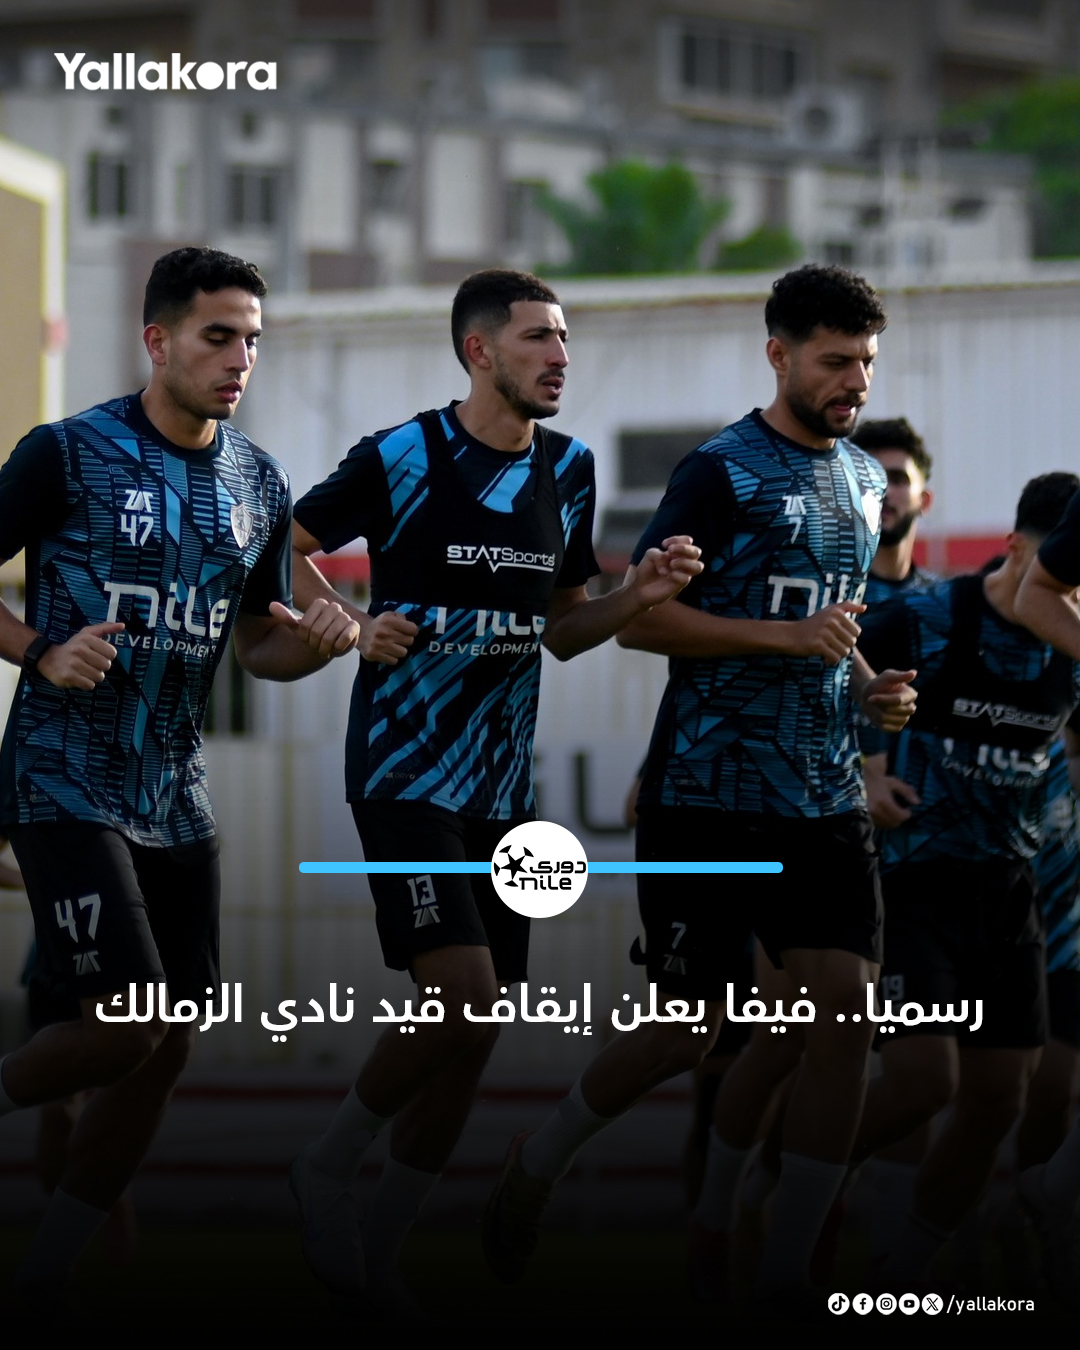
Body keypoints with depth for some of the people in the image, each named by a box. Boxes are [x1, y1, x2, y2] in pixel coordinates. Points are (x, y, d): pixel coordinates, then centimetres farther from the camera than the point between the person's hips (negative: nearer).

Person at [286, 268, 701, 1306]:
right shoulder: (401, 459, -8)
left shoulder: (568, 470, 9)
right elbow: (289, 545, 2)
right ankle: (328, 1169, 5)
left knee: (471, 1036, 5)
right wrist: (353, 628, -13)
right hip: (407, 776, -6)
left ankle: (376, 1257, 17)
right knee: (464, 1001, -19)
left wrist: (640, 593, -2)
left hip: (501, 784, 6)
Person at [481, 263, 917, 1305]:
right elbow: (640, 619, -13)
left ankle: (785, 1273, -1)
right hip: (706, 797, -6)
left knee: (847, 1006, -8)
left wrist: (868, 685, 9)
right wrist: (789, 637, -19)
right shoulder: (723, 472, -9)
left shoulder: (864, 479, 15)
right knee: (688, 1033, -2)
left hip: (824, 795, 6)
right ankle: (534, 1167, 25)